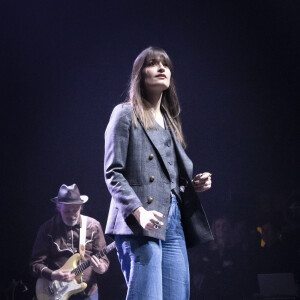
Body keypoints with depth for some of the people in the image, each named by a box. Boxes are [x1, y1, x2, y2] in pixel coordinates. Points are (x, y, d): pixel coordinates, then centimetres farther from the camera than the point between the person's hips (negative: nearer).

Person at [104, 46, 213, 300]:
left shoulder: (170, 120, 24)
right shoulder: (126, 114, 3)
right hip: (139, 224, -7)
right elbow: (113, 174, -6)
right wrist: (139, 212, -19)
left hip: (174, 222, 7)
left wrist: (195, 184, 5)